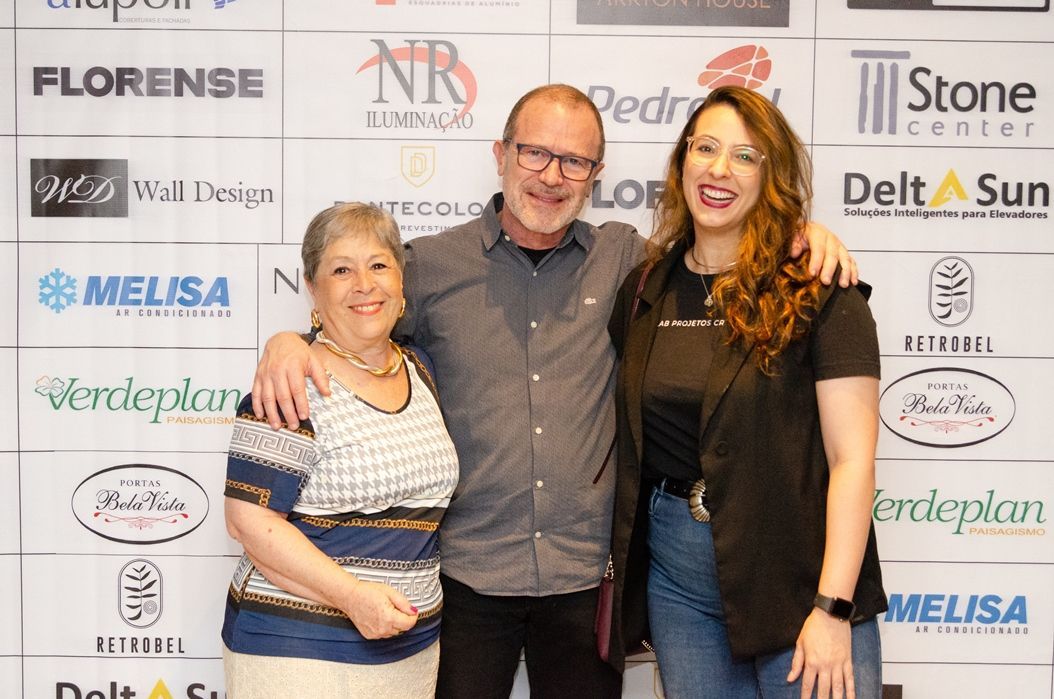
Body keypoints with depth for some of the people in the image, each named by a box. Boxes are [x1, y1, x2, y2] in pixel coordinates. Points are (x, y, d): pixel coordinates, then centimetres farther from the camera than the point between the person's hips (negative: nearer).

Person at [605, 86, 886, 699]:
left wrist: (833, 607, -16)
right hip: (676, 576, 4)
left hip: (798, 579, -4)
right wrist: (620, 569, 7)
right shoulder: (644, 292, 5)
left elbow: (852, 459, -12)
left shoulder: (817, 291, -8)